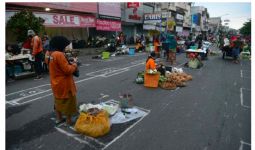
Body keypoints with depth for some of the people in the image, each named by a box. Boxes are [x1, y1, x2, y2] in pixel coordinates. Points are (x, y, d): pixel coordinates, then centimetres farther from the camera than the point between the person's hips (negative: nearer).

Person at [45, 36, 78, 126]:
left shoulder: (48, 54, 2)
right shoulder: (59, 54, -26)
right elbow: (68, 70, -25)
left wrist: (68, 63, 5)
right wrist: (74, 63, -10)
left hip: (55, 83, 9)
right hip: (64, 83, -8)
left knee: (58, 100, 23)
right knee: (68, 102, 8)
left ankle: (59, 118, 38)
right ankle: (69, 121, 21)